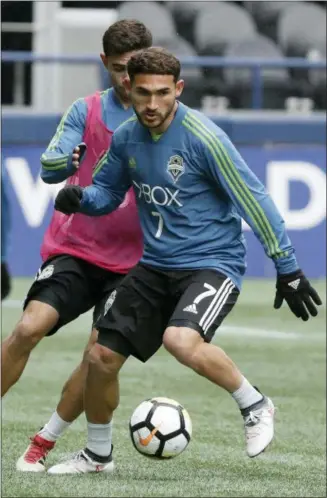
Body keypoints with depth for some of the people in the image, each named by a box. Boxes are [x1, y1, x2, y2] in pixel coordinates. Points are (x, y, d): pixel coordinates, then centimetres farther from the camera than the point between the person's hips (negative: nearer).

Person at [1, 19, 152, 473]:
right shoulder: (86, 111, 3)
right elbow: (49, 167, -8)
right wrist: (72, 159, -31)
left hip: (129, 261, 0)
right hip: (73, 249, 0)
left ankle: (43, 444, 1)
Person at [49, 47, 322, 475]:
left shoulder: (203, 138, -18)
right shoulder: (126, 138, 1)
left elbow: (253, 200, -13)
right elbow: (107, 193, 17)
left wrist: (288, 270, -11)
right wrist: (80, 198, -8)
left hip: (212, 263, -6)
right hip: (155, 266, 6)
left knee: (181, 340, -33)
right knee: (101, 357, 2)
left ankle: (255, 406, -9)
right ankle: (98, 455, 26)